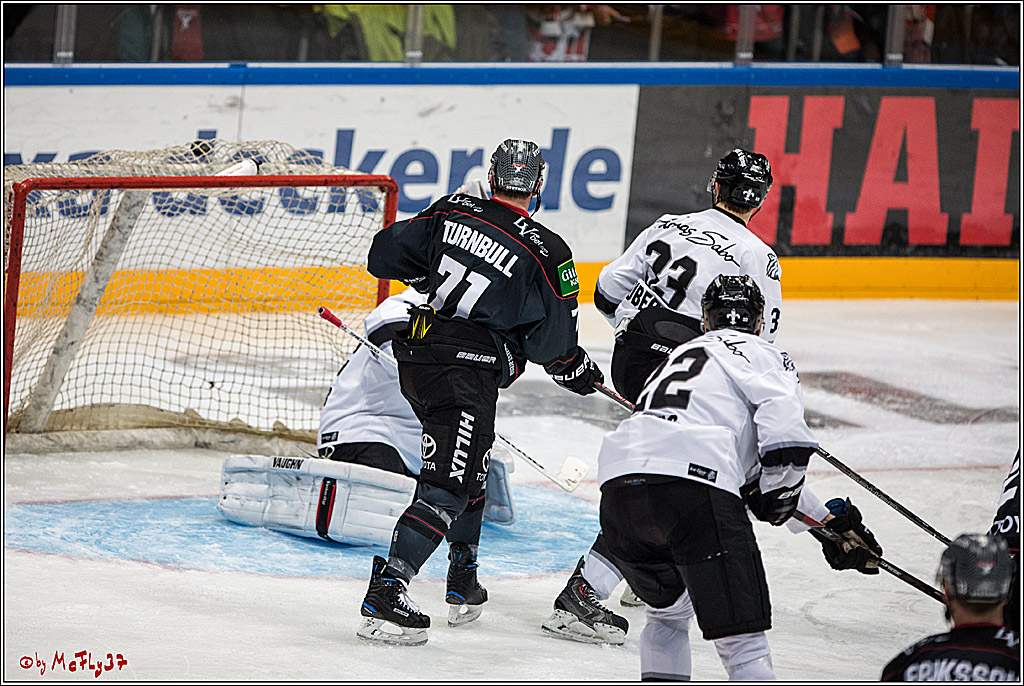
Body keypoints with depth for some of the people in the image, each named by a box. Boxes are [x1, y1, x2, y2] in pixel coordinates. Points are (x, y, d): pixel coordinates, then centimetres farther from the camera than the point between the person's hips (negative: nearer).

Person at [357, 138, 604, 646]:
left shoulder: (452, 210, 3)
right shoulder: (546, 251, -9)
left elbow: (384, 256, 8)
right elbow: (552, 340, -4)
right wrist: (574, 369, 18)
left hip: (415, 353, 7)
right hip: (468, 370, -7)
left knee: (469, 466, 25)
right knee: (449, 484, -9)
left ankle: (463, 584, 33)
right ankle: (385, 594, -22)